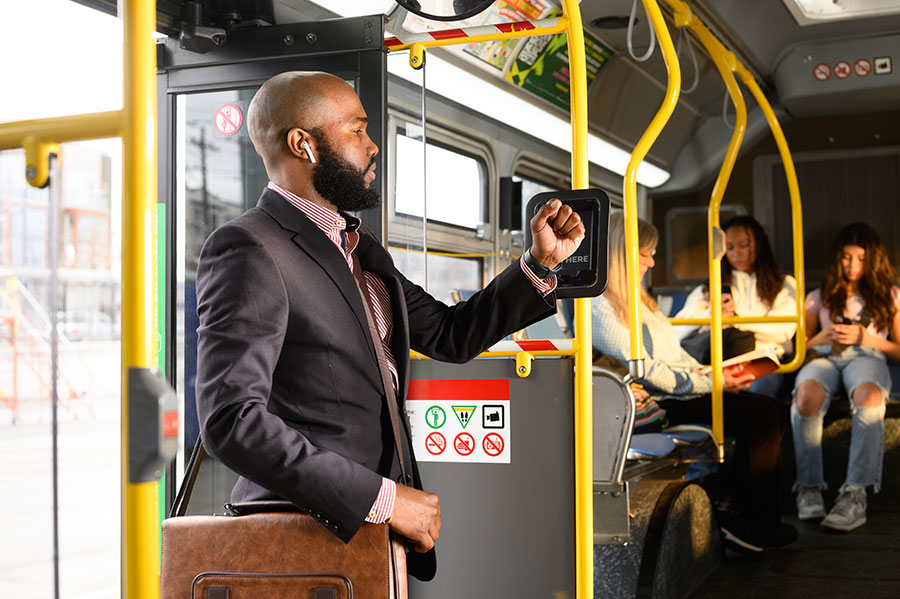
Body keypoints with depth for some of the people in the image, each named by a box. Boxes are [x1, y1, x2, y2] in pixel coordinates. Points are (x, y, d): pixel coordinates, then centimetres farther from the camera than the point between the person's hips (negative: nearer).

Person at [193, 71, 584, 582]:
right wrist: (382, 497, -20)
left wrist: (542, 262, 12)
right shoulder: (248, 249, -12)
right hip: (311, 539, -8)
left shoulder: (362, 251, 17)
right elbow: (232, 420, -20)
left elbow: (450, 335, 23)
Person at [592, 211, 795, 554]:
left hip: (681, 390, 10)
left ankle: (726, 502, -4)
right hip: (656, 405, -10)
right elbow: (646, 372, -18)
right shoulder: (601, 307, -13)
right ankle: (754, 525, -5)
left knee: (765, 412, -8)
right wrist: (713, 384, -15)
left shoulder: (633, 300, 20)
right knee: (762, 415, -17)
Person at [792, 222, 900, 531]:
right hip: (824, 356, 1)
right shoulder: (819, 298, 25)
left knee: (868, 396, -41)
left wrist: (865, 337, -1)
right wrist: (823, 337, -1)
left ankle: (855, 494, -47)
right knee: (806, 395, -38)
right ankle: (809, 487, -35)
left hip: (867, 356, -1)